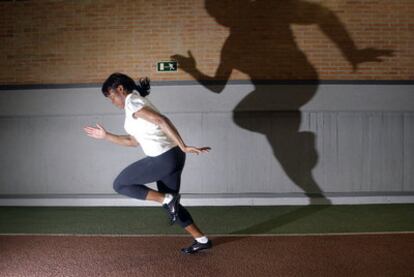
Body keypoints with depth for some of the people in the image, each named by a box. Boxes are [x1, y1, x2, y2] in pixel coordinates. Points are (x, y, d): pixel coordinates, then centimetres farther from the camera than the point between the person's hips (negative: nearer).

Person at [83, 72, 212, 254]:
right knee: (169, 204, 20)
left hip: (163, 159, -10)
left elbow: (161, 120, -21)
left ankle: (168, 198, -1)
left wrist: (183, 147, -26)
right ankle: (202, 240, 24)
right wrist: (106, 136, 31)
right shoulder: (137, 103, 23)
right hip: (172, 157, 10)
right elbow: (134, 141, 29)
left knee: (120, 185, 7)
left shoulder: (131, 102, -7)